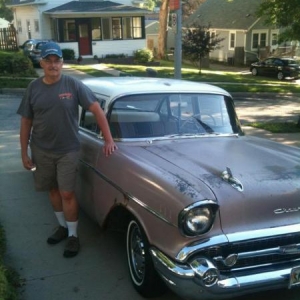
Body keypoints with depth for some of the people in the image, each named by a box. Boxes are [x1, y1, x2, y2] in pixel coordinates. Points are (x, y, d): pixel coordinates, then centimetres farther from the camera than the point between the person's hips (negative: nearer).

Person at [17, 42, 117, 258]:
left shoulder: (73, 85, -10)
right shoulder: (34, 88, -2)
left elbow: (97, 110, -11)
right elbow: (26, 122, 2)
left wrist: (109, 139, -19)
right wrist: (24, 153, 1)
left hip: (68, 150, -3)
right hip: (41, 151, 3)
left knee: (67, 194, -2)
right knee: (53, 190, 16)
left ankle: (73, 235, 15)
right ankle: (63, 226, 35)